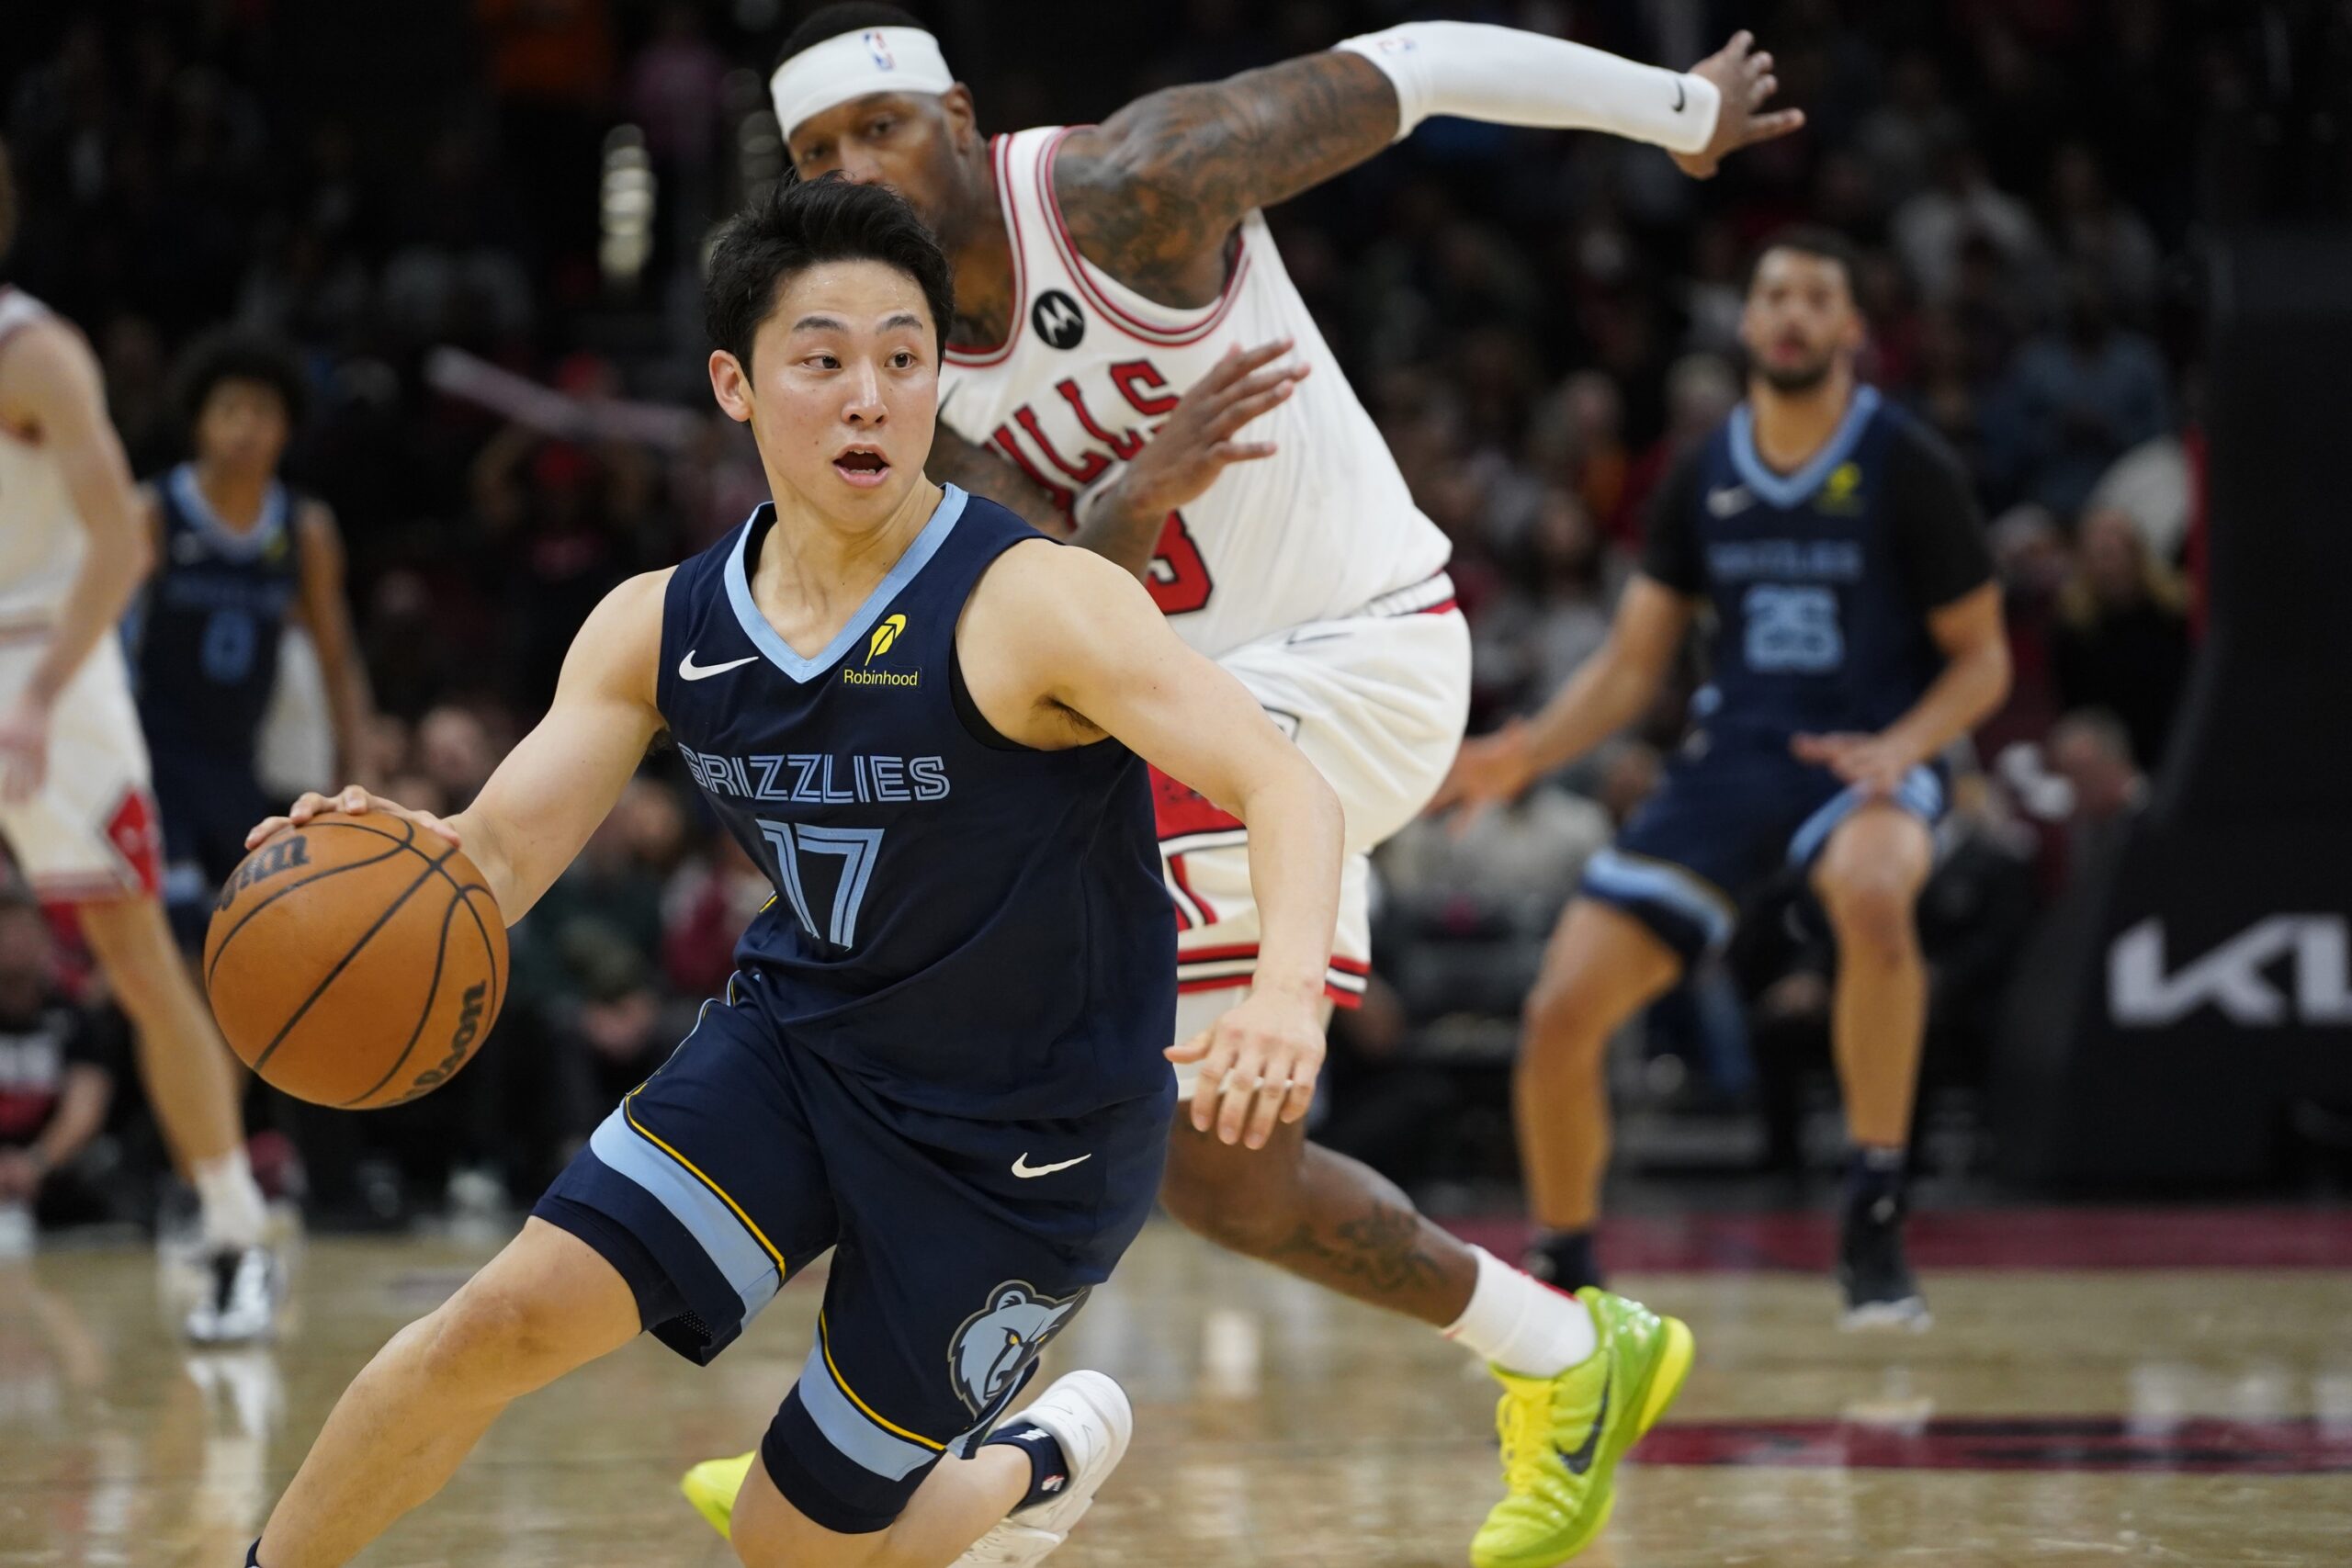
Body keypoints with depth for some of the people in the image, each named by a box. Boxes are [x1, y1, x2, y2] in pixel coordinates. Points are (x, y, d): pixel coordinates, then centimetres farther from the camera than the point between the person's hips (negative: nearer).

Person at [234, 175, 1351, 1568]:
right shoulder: (661, 631, -6)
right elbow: (501, 854, -6)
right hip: (798, 1039, 4)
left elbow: (1285, 784, -32)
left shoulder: (1031, 606, -24)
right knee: (511, 1319, -16)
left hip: (1025, 1141, -4)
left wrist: (1287, 994, -53)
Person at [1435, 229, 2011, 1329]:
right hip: (1731, 754, 4)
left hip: (1867, 757, -4)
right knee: (1562, 1014, -8)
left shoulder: (1906, 468, -5)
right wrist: (1526, 754, -7)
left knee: (1872, 895, -42)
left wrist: (1902, 748, -20)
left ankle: (1874, 1221, -30)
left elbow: (1982, 658, 0)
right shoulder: (1702, 481, 6)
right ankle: (1564, 1275, 16)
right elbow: (1631, 665, 10)